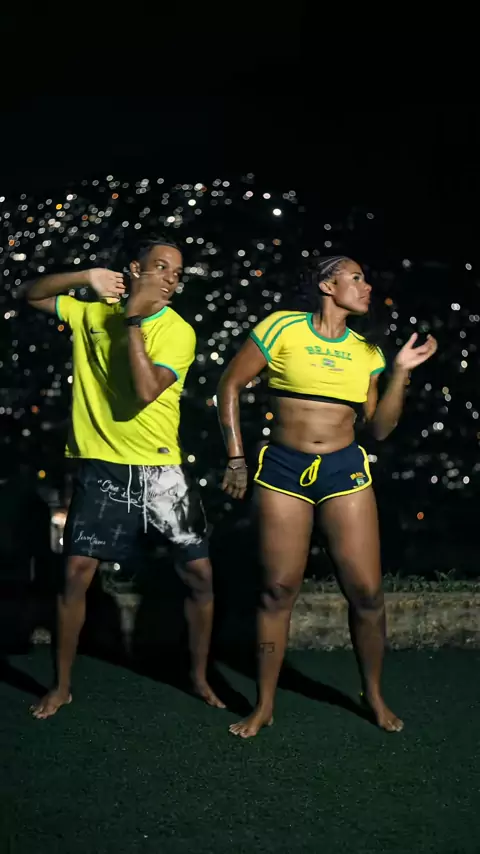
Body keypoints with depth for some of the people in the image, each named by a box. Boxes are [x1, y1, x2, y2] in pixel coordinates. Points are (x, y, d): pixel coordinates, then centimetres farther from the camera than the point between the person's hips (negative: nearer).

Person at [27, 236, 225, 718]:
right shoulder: (92, 314, 5)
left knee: (200, 572, -1)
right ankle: (61, 686, 14)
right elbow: (33, 296, 8)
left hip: (159, 470, -1)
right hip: (101, 466, 1)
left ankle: (199, 677, 19)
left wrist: (133, 320, -18)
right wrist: (86, 277, -7)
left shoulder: (178, 331, -6)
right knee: (77, 572, -3)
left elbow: (146, 391, -19)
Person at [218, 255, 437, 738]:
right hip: (283, 469, -3)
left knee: (366, 590, 0)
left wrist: (402, 371, 1)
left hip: (345, 470, 3)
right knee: (279, 589, 0)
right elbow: (230, 386, 0)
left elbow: (379, 427, 10)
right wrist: (236, 459, -2)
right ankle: (264, 705, 15)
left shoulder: (366, 351, 9)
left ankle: (373, 694, 22)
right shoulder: (283, 327, -3)